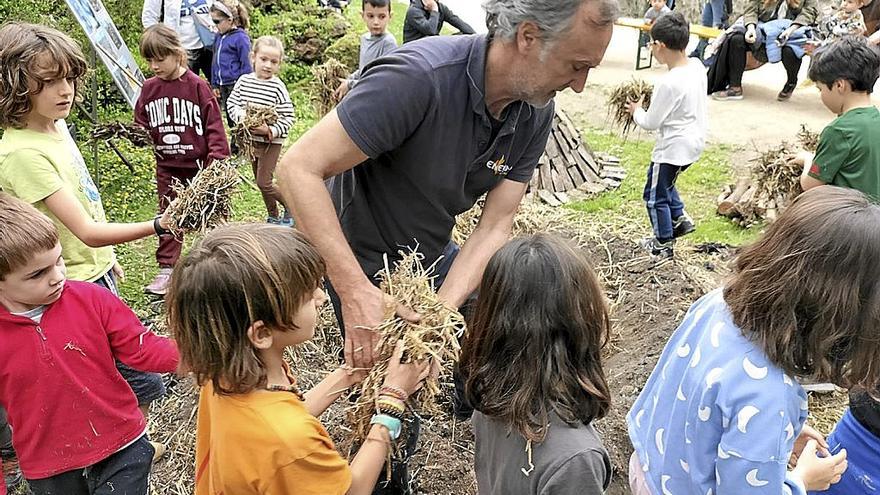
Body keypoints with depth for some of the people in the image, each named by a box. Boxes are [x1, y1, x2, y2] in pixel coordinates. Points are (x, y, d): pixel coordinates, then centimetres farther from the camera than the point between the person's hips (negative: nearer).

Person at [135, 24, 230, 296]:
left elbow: (214, 124, -11)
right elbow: (142, 124, 9)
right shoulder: (149, 88, 1)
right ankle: (166, 269, 17)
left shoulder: (196, 85, -11)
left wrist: (217, 158, -18)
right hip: (167, 166, 4)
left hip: (199, 163, -4)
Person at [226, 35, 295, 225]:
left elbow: (288, 117, -15)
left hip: (271, 141, -6)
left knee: (264, 182, -8)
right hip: (251, 139, 6)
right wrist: (241, 115, -14)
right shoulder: (244, 81, -1)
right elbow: (231, 103, 6)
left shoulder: (278, 87, -15)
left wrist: (271, 130, -27)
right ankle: (273, 217, 30)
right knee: (260, 181, 15)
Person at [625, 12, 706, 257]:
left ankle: (663, 244, 24)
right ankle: (680, 219, 33)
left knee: (656, 196, 11)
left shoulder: (668, 83, -29)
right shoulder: (697, 67, -3)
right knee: (665, 183, 32)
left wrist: (636, 110, 0)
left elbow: (650, 123, -18)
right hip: (694, 142, 9)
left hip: (672, 149, -9)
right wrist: (655, 100, 8)